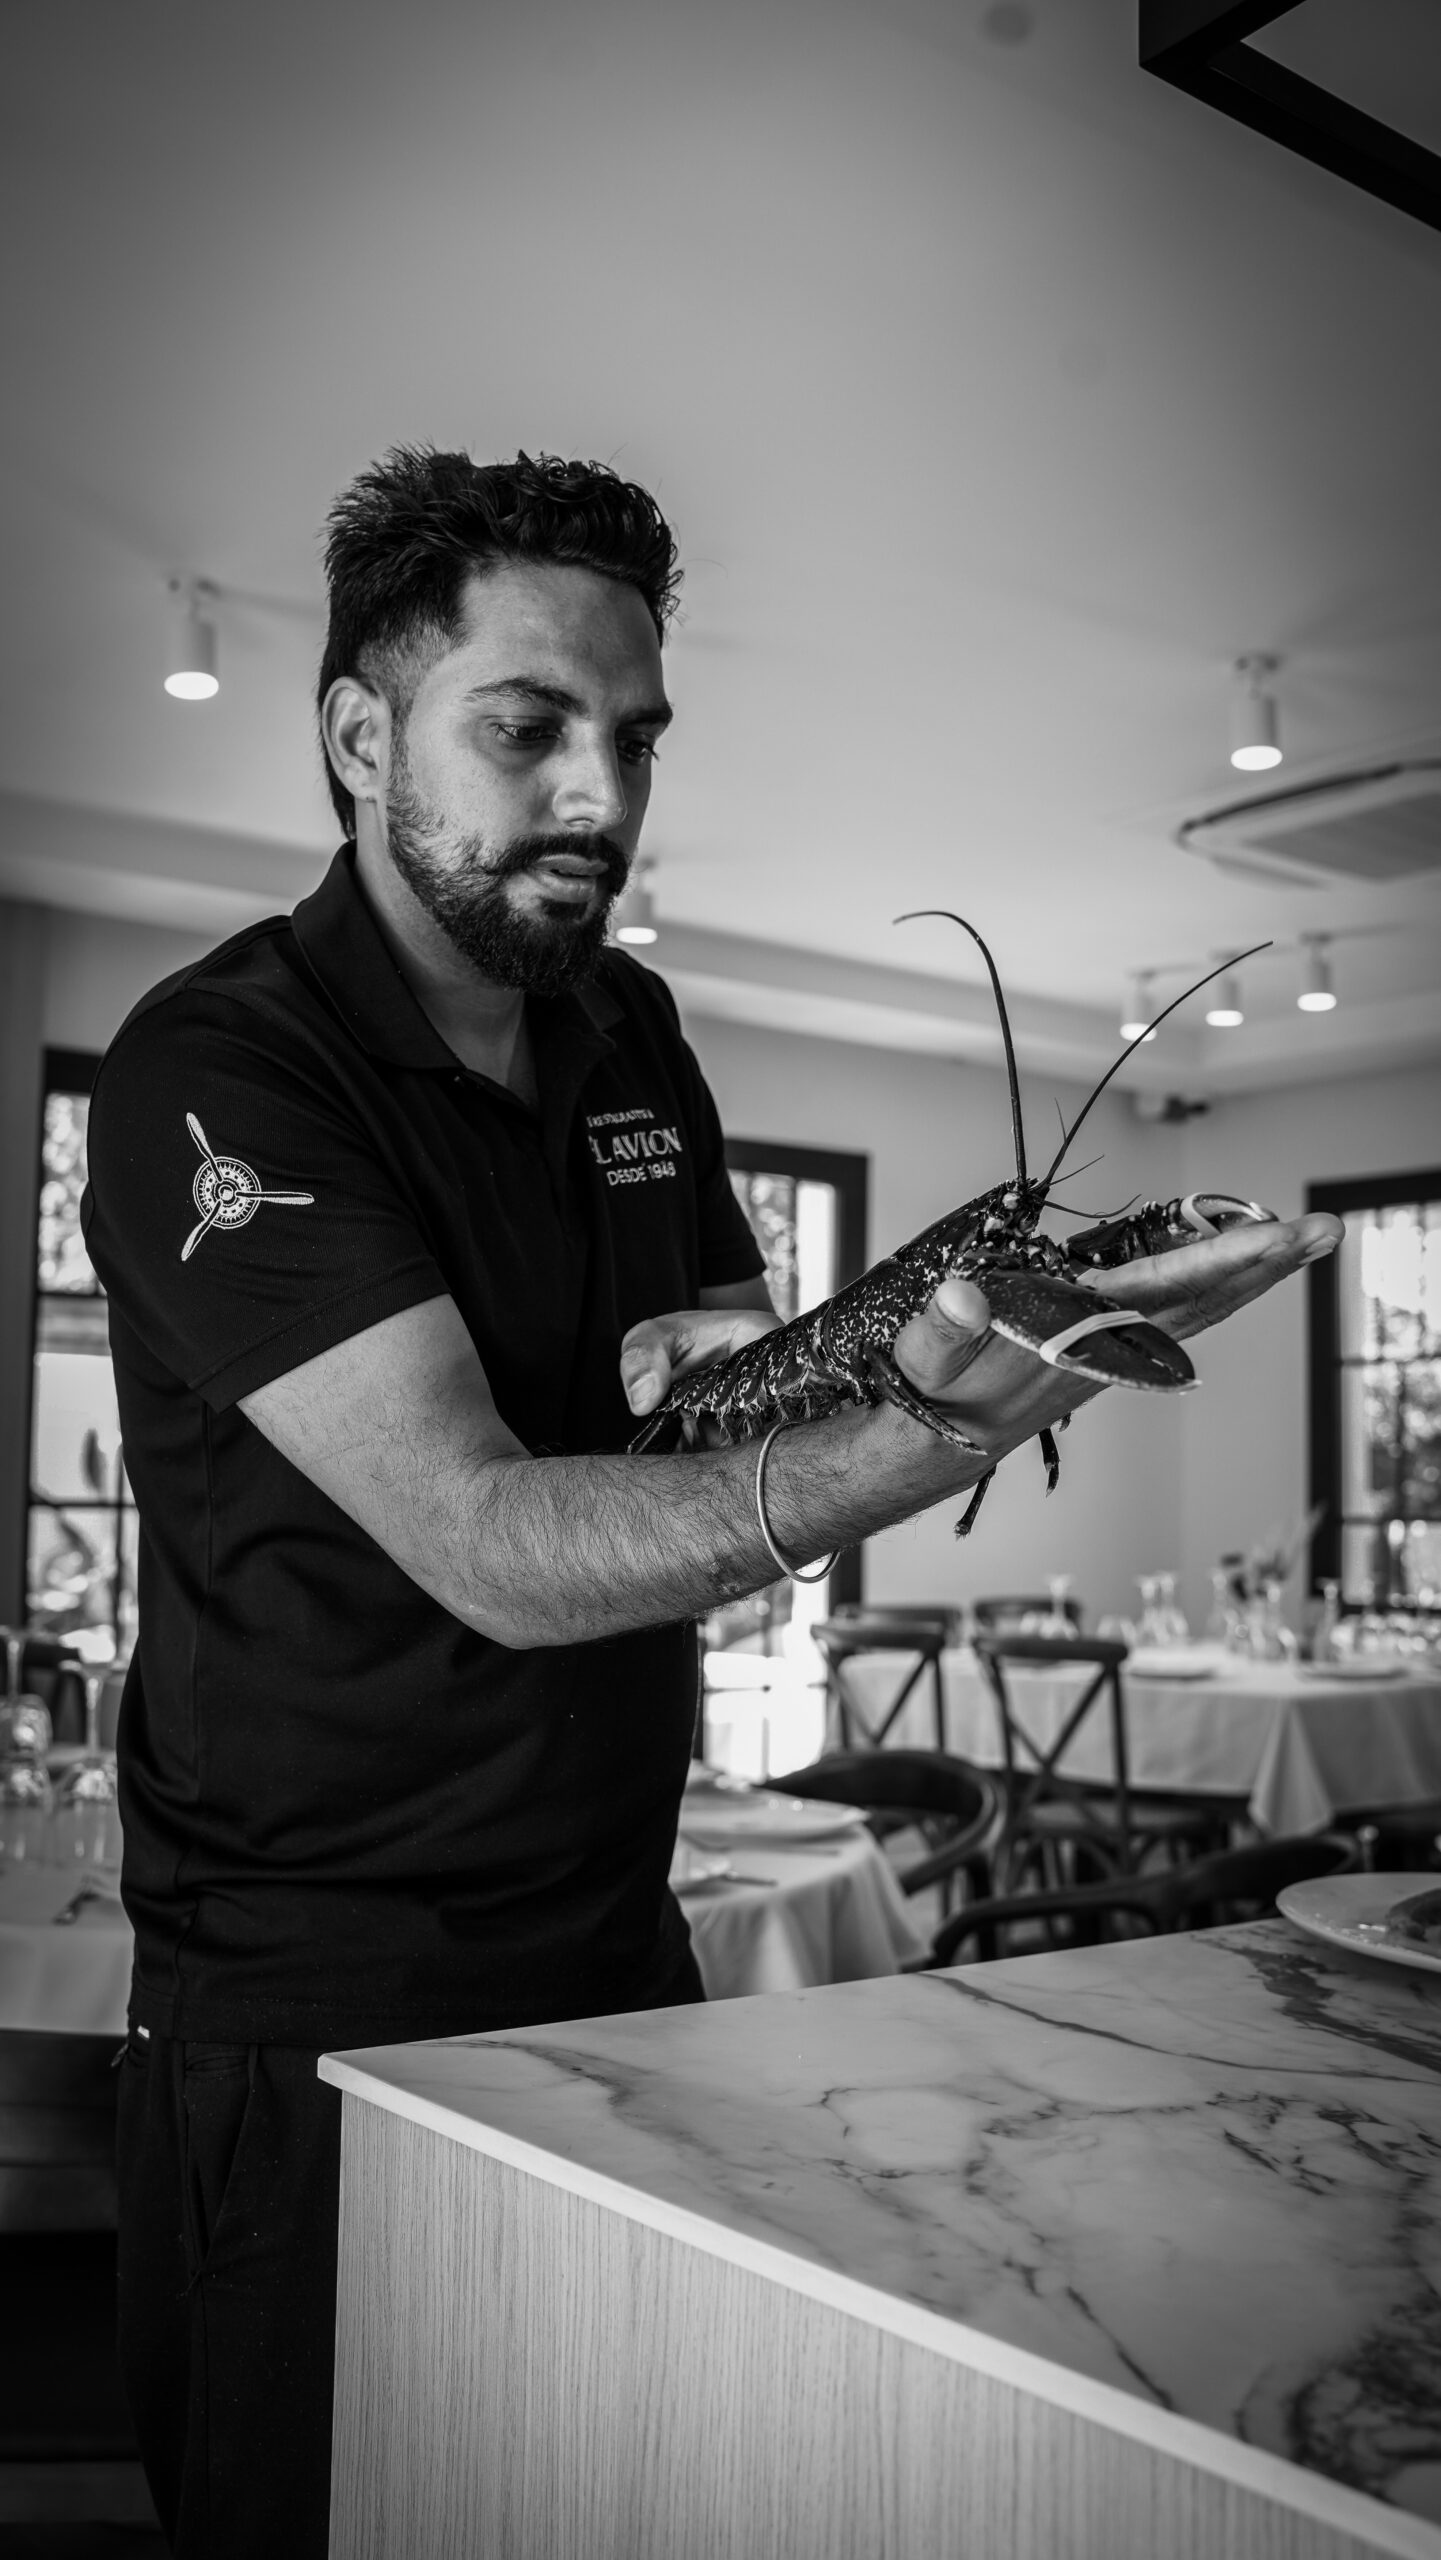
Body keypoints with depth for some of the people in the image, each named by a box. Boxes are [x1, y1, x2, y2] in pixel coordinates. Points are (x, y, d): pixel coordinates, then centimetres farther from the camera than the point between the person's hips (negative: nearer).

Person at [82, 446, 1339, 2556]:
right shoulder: (213, 1076, -18)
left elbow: (756, 1396, 13)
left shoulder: (630, 1033, 6)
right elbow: (496, 1550, -28)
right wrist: (958, 1430, -38)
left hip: (620, 1950, 7)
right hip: (320, 2018, -6)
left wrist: (711, 1367, -11)